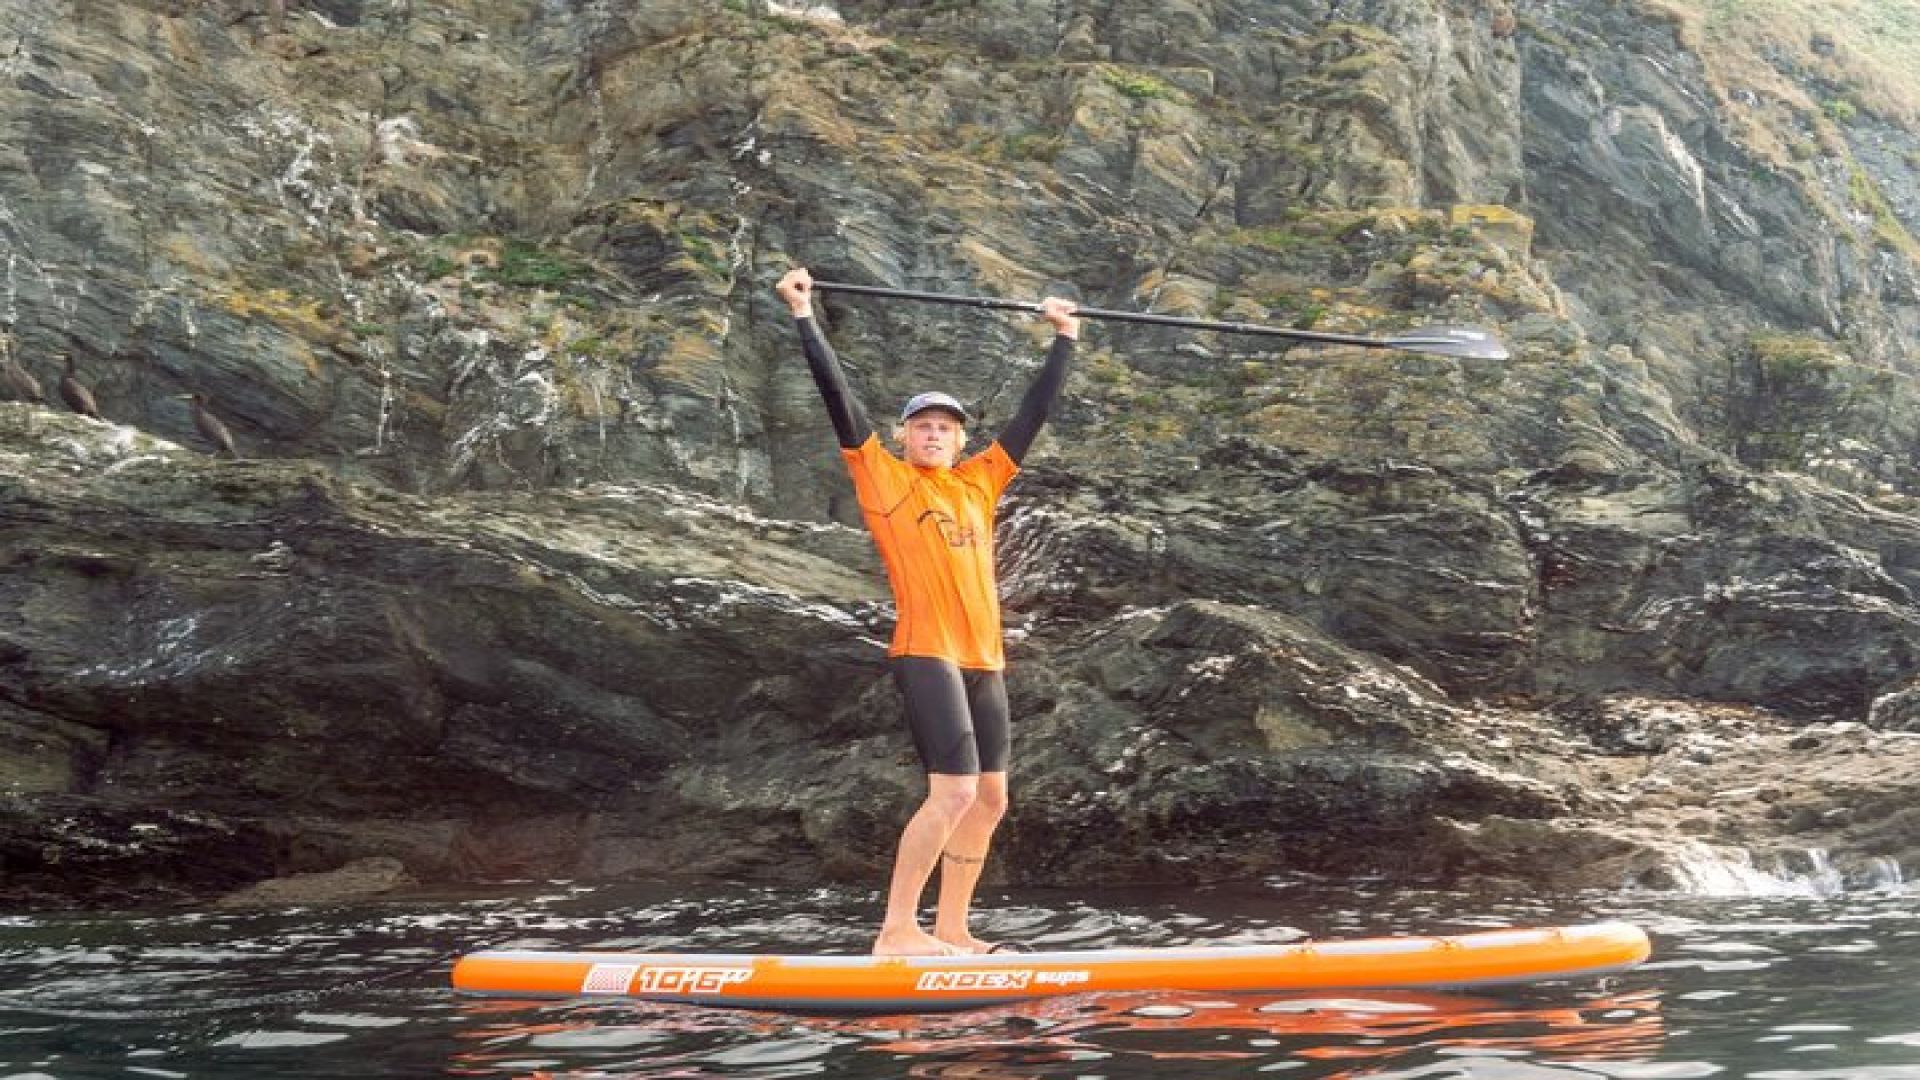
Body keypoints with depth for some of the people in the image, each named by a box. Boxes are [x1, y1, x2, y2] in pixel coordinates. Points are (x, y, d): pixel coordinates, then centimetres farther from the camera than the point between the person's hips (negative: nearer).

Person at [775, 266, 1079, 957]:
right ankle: (895, 931, -11)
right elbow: (837, 395, 0)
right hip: (925, 654, -7)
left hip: (983, 660, 7)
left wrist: (1064, 339, 32)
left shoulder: (979, 484, 17)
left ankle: (950, 931, 15)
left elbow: (1033, 413, 26)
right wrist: (803, 315, -2)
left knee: (989, 801, 6)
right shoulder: (882, 477, 4)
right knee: (953, 793, -16)